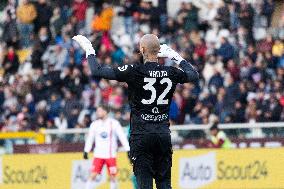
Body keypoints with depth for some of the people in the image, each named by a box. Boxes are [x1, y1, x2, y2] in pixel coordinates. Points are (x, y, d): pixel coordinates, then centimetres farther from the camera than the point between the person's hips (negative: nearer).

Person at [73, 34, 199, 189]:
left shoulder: (134, 72, -10)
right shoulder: (172, 73, 2)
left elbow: (97, 71, -10)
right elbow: (194, 75, 23)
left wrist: (89, 50, 5)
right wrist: (176, 57, 29)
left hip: (141, 135, -4)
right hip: (164, 134, 4)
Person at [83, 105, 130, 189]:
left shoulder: (114, 123, -4)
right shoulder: (94, 124, 6)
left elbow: (122, 137, -4)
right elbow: (90, 138, 13)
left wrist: (128, 150, -10)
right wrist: (86, 151, 8)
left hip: (111, 155, -2)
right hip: (98, 155, 2)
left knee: (112, 177, -1)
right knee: (93, 175, -7)